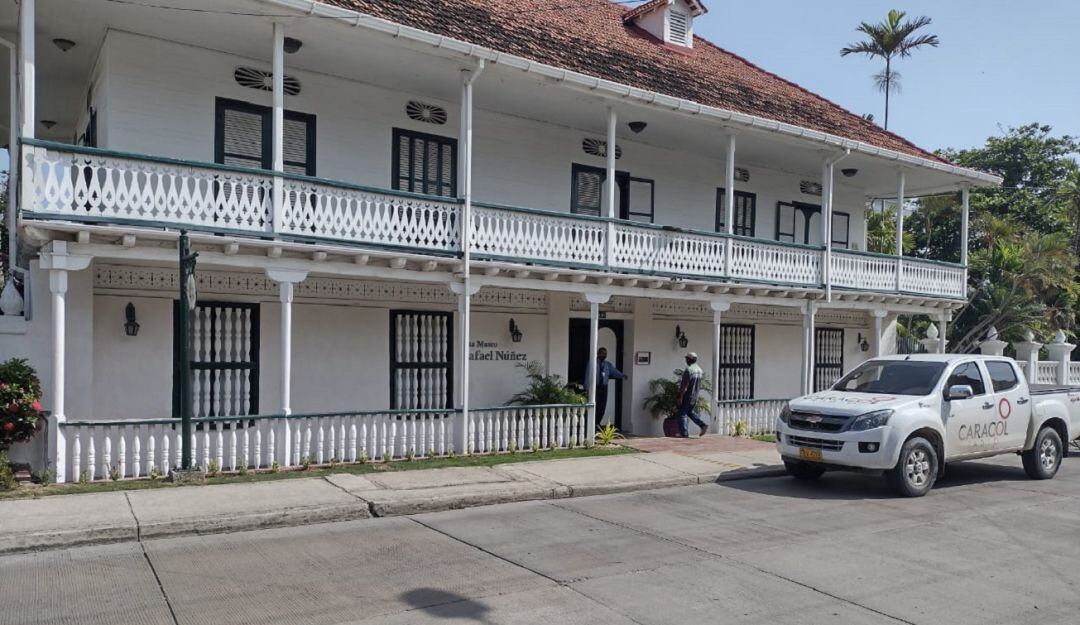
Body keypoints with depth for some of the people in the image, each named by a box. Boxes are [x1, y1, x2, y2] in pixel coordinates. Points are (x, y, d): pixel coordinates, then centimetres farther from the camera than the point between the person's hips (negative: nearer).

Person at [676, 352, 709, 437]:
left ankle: (684, 433, 2)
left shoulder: (688, 370, -19)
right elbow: (699, 385, 13)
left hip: (687, 396, -8)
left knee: (682, 414, 3)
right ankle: (703, 424, 9)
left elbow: (685, 386, -21)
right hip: (695, 396, 8)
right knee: (690, 411, 23)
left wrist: (680, 397, -16)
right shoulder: (700, 370, 7)